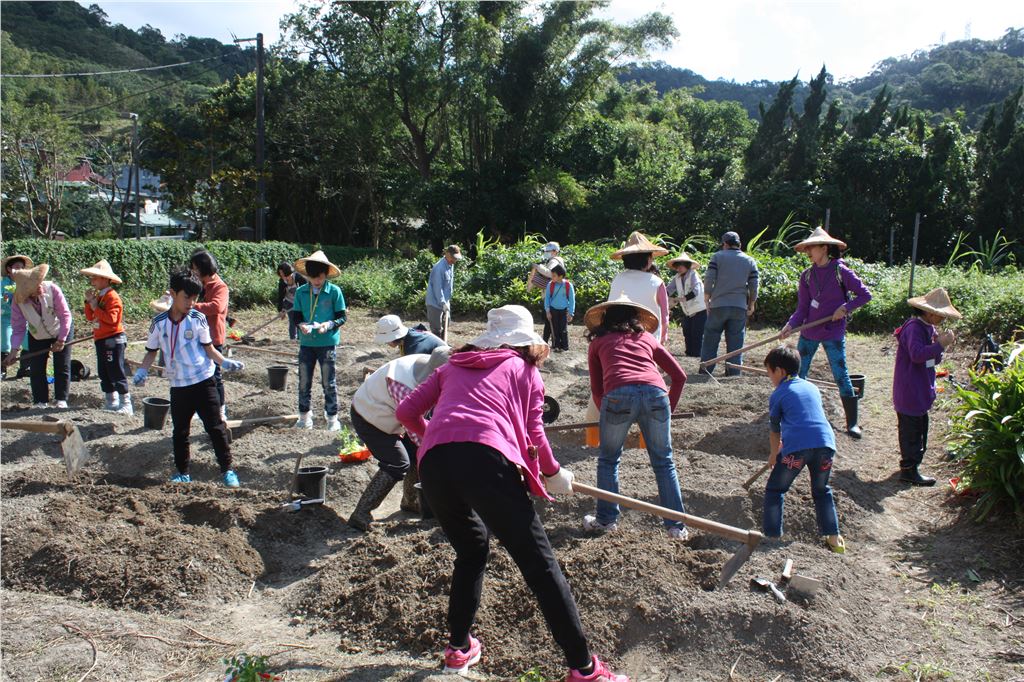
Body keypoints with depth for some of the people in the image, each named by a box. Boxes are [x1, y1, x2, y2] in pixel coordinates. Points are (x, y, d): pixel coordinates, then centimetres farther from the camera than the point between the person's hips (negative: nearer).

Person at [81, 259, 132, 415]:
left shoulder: (112, 297, -14)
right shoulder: (98, 296, 14)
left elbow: (111, 318, -24)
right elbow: (89, 317, 13)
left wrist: (95, 308, -19)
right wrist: (89, 302, 0)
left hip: (113, 339, -10)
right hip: (101, 340, 10)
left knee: (117, 373, -7)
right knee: (103, 373, 14)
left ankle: (126, 404, -3)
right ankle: (111, 402, 23)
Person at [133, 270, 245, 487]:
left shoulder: (198, 319, -4)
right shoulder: (159, 323, 0)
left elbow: (209, 348, 0)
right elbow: (152, 351, 10)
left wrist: (225, 362, -15)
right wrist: (142, 371, -5)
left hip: (204, 381, -2)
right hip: (178, 386, 2)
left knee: (216, 427, -1)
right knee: (179, 431, 12)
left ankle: (227, 470, 8)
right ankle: (182, 472, 26)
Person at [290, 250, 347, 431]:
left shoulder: (334, 291, -6)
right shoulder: (301, 292, 3)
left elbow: (342, 317, -2)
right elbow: (296, 315, 8)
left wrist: (329, 325, -20)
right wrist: (301, 325, -13)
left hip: (327, 343, -3)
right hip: (306, 343, 3)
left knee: (328, 382, 4)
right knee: (304, 381, 10)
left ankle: (332, 418, 16)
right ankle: (304, 416, 24)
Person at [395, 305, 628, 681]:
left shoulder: (452, 366, 31)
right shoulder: (524, 369, 22)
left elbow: (406, 411, 25)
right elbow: (533, 432, 12)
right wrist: (554, 474, 27)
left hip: (433, 464, 5)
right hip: (486, 459, -4)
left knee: (470, 552, 27)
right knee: (540, 564, 1)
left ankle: (458, 649, 32)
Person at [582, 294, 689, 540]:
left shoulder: (598, 342, 26)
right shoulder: (646, 338, 31)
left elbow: (596, 389, 23)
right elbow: (679, 375, 26)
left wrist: (605, 414, 36)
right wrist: (669, 408, 33)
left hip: (618, 395, -2)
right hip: (655, 394, 2)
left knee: (608, 459, 20)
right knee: (664, 462, 17)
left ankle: (606, 519, 25)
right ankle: (676, 526, 18)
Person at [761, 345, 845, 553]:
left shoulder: (778, 394, 10)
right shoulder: (812, 387, 24)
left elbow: (774, 429, 17)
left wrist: (774, 453, 35)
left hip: (796, 447, -5)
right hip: (825, 444, 5)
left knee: (774, 490, 12)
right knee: (822, 491, 25)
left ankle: (772, 536, 9)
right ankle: (833, 537, 21)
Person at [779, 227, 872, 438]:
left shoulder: (840, 271, -9)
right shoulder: (807, 275, 2)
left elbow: (865, 294, -4)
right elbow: (802, 308, -1)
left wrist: (845, 308, -15)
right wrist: (791, 325, -16)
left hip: (833, 333, -4)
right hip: (809, 332, 4)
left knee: (841, 376, -4)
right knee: (797, 373, 9)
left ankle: (852, 423, 5)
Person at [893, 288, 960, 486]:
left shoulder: (928, 328, 11)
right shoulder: (914, 328, -18)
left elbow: (933, 360, 13)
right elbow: (917, 354, -34)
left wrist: (940, 343, -4)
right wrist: (940, 344, -30)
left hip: (920, 391, 10)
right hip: (910, 393, -10)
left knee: (917, 429, 17)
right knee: (912, 430, -4)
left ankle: (909, 464, 27)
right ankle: (909, 470, 3)